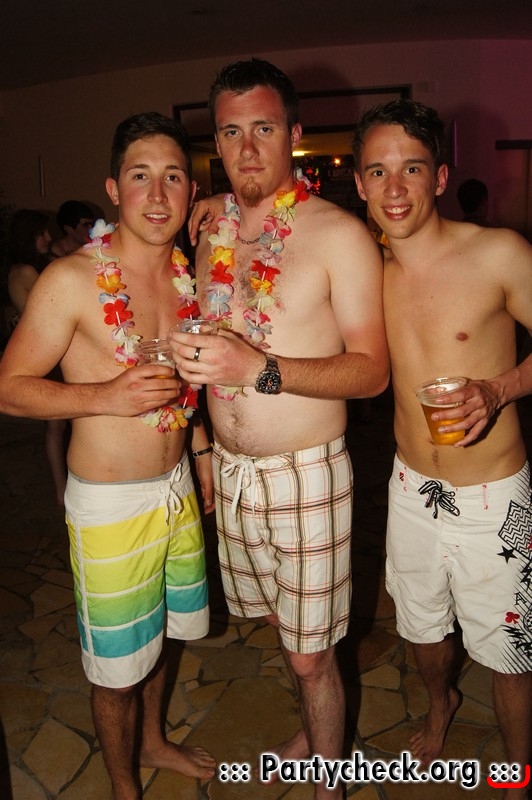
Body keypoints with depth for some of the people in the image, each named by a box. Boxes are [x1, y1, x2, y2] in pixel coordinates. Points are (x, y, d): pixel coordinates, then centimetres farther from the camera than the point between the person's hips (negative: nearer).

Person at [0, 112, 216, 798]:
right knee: (118, 668, 11)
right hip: (109, 505, -6)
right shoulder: (72, 279, -17)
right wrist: (105, 396, -26)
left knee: (164, 632, 25)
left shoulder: (186, 273, 3)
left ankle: (153, 741, 52)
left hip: (178, 487, 6)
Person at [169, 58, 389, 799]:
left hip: (306, 474, -5)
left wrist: (261, 369, -27)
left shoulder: (338, 233, -11)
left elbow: (373, 369, -14)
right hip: (230, 468, 5)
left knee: (311, 652, 7)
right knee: (284, 627, 22)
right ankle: (311, 730, 50)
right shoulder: (211, 231, 6)